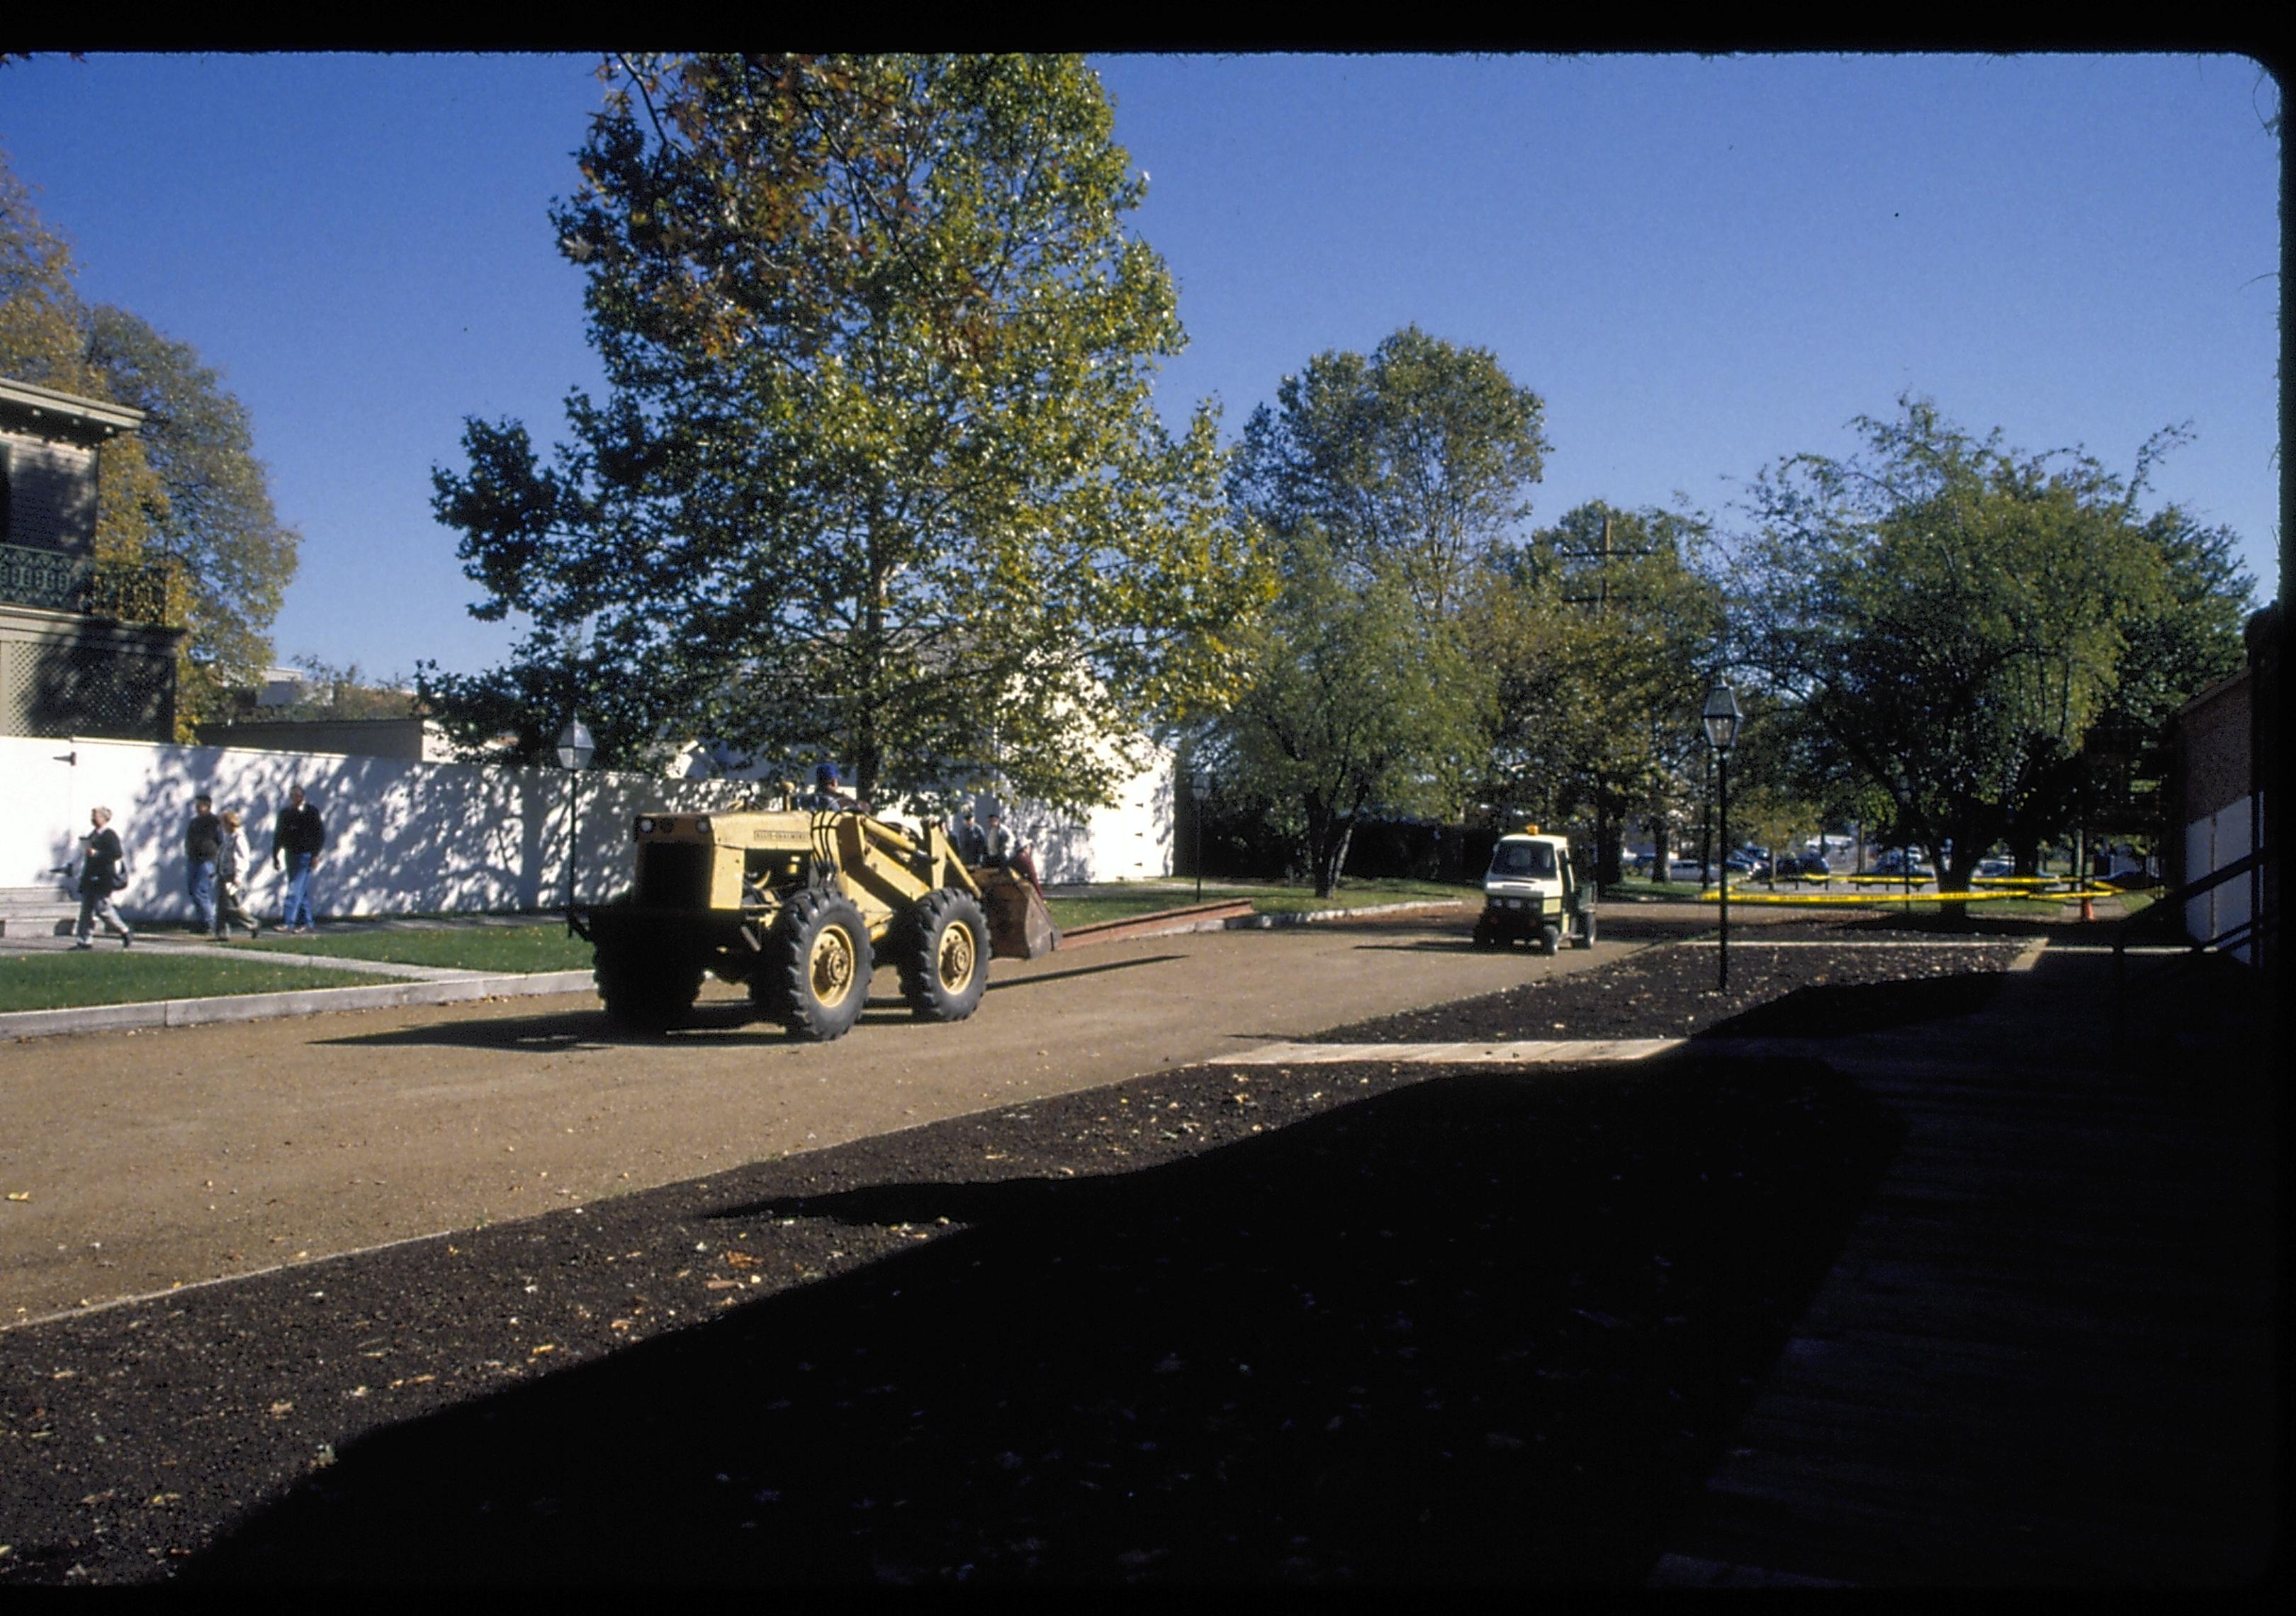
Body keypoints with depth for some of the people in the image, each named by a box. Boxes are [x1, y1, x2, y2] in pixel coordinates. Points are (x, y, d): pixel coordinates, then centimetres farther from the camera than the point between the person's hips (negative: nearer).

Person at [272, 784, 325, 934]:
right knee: (302, 890, 9)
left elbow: (321, 834, -6)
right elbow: (278, 836, 16)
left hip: (305, 855, -6)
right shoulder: (284, 813, 11)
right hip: (290, 855, 6)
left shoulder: (311, 812, -4)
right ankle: (308, 922, 15)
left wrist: (315, 854, -13)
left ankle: (288, 922, -16)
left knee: (296, 889, -12)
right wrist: (275, 856, 13)